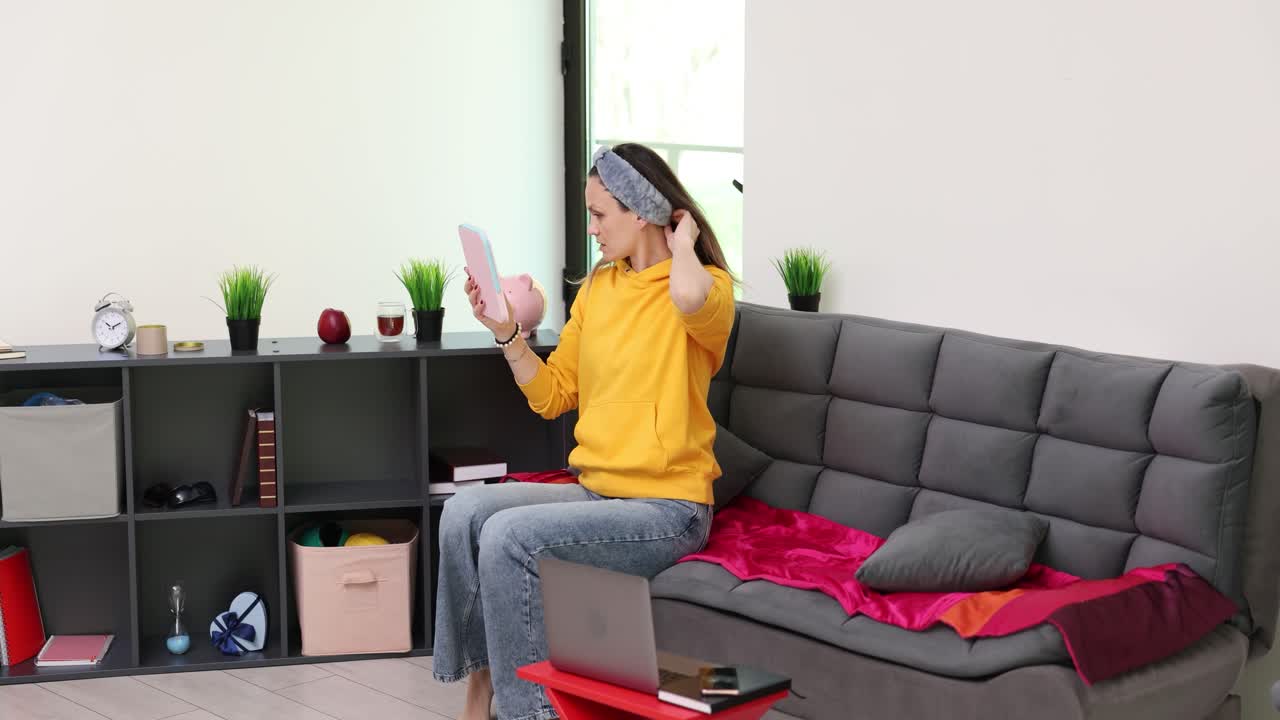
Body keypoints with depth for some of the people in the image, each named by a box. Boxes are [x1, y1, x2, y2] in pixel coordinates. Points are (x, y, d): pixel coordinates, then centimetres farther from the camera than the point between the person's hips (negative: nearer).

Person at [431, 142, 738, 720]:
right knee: (466, 511, -14)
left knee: (509, 535, -24)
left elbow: (689, 296, -38)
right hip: (595, 491, 7)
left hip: (667, 508, -7)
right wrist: (504, 331, 1)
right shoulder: (597, 288, 12)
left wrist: (682, 241, -16)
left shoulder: (708, 286, -10)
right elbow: (554, 396, 15)